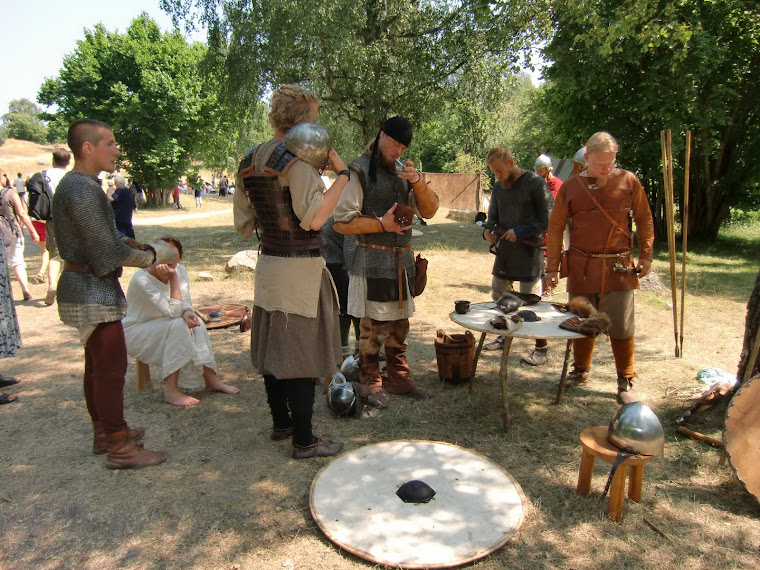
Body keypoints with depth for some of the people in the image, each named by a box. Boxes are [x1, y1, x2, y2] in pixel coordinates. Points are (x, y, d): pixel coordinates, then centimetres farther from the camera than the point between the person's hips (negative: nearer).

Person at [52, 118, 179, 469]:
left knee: (97, 364, 18)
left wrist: (148, 250, 9)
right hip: (93, 292, -11)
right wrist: (157, 256, -10)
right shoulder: (83, 189, -20)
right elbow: (109, 252, -22)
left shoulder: (75, 184, 13)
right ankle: (120, 448, 6)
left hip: (87, 286, 11)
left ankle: (103, 432, 32)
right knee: (111, 367, -4)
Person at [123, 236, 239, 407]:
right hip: (134, 332, -6)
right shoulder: (142, 279, -26)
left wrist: (187, 312, -35)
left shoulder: (180, 270, -6)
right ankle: (171, 391, -28)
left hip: (160, 326, 6)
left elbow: (185, 302, -12)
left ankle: (211, 379, -16)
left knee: (194, 322, -20)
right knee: (178, 325, -30)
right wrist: (173, 279, -33)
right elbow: (172, 312, -31)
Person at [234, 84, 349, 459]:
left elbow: (243, 223, 15)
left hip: (268, 266, 9)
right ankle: (304, 441, 11)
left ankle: (280, 422, 33)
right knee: (301, 354, 0)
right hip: (300, 269, -8)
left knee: (274, 350, 17)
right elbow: (314, 218, -24)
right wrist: (341, 174, -17)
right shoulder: (296, 160, -16)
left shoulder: (249, 161, 10)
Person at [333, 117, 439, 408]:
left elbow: (429, 211, 7)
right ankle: (370, 383, 16)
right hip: (372, 260, -6)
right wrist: (380, 224, -17)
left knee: (399, 323, 15)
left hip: (403, 259, 6)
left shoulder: (403, 170, 12)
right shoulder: (360, 171, -7)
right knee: (373, 325, 0)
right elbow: (342, 222, -11)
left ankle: (399, 378, 28)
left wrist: (418, 182, -9)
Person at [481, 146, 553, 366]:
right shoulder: (498, 186, 11)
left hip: (528, 251, -7)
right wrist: (488, 231, -3)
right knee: (498, 295, 14)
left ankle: (542, 349, 8)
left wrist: (521, 231, -19)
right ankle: (504, 336, 32)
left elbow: (548, 220, -11)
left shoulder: (535, 183, -9)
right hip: (504, 249, 7)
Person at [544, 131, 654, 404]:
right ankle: (580, 371, 30)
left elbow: (644, 219, 9)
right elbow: (555, 228, 5)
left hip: (619, 268, 0)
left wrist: (646, 255, 4)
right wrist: (552, 267, 3)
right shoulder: (570, 187, 0)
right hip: (581, 268, 1)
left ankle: (626, 381, 17)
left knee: (621, 327, 3)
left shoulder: (628, 181, 0)